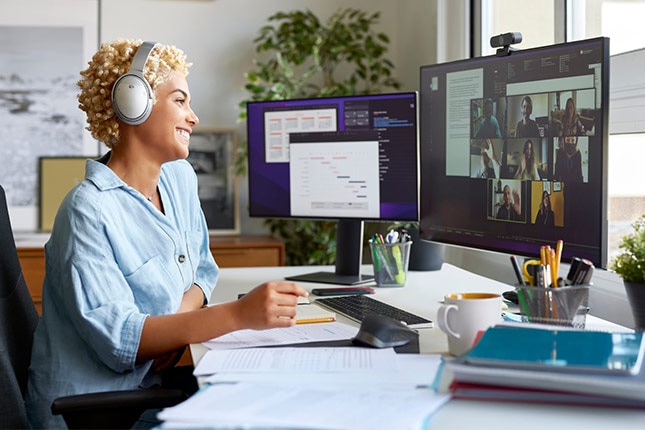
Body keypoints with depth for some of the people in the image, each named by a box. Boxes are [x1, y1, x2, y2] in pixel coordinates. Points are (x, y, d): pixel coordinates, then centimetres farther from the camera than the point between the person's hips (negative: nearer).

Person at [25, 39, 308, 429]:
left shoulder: (180, 177, 7)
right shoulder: (89, 212, -18)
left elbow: (203, 267, 16)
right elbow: (117, 338, -23)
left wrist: (182, 313, -9)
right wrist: (239, 314, -33)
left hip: (152, 388, 7)